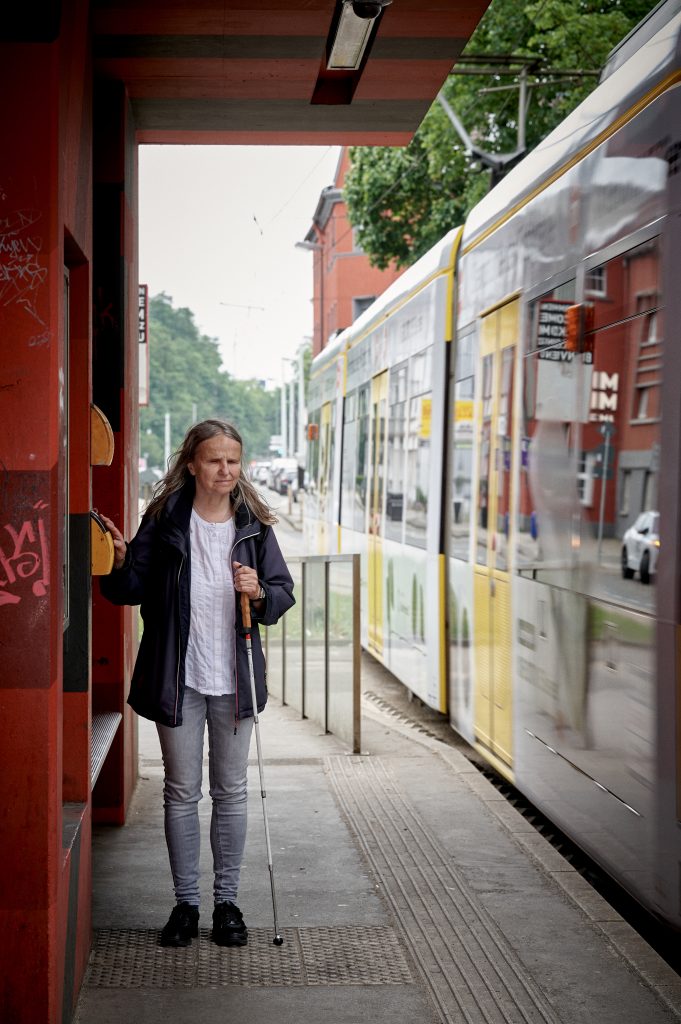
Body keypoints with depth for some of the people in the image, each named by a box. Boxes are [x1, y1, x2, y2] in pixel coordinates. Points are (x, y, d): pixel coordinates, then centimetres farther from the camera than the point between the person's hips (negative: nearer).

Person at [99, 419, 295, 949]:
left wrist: (260, 592, -17)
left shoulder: (254, 524, 0)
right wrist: (120, 562, -23)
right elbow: (133, 590, -3)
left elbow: (285, 593, 4)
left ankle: (227, 900, 22)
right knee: (181, 793, 8)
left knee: (231, 792, 10)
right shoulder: (164, 519, -4)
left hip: (234, 679, 1)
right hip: (178, 678, -1)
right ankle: (186, 901, 21)